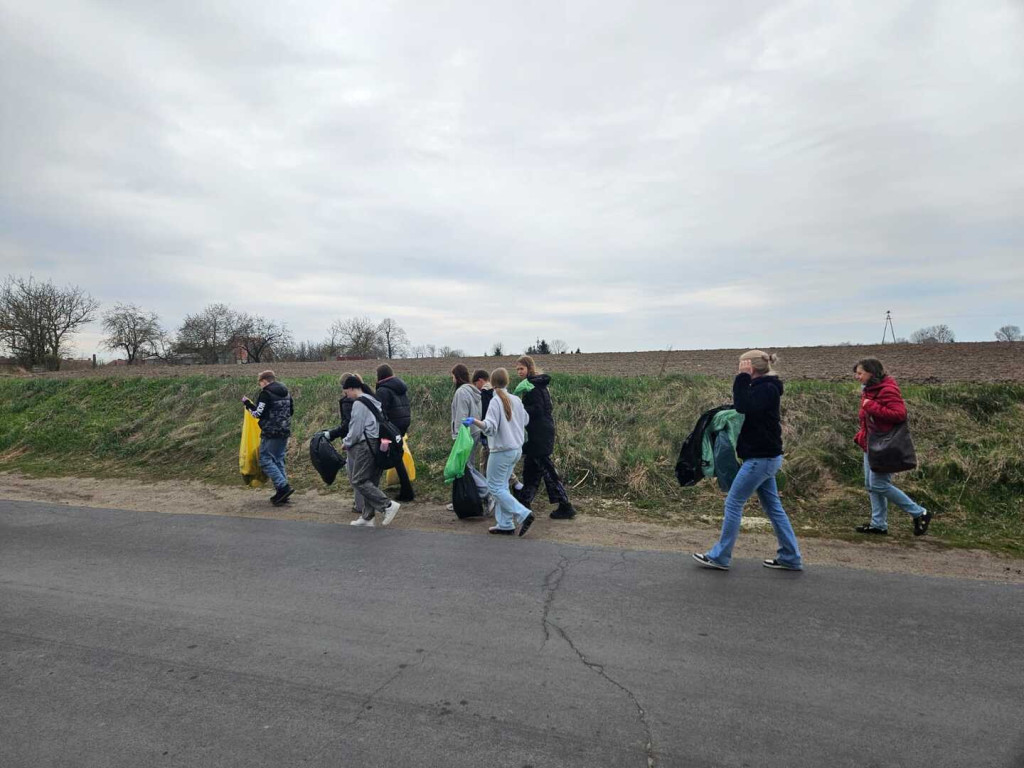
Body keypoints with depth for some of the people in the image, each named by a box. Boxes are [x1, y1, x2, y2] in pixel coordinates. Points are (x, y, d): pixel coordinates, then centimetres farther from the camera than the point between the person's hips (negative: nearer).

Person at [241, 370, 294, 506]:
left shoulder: (265, 394, -11)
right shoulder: (286, 393, 13)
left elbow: (258, 413, -12)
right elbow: (291, 410, 20)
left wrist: (247, 403, 1)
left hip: (270, 433, -8)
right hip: (285, 432, 8)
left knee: (266, 459, -2)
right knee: (279, 461, 13)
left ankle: (283, 487, -14)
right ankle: (282, 494, 12)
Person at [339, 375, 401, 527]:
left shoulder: (358, 403, -11)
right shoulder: (374, 401, 17)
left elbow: (356, 429, -14)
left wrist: (347, 442, 3)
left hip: (365, 445, -10)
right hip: (377, 444, 10)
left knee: (358, 481, -5)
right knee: (370, 481, 12)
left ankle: (388, 505, -11)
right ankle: (367, 517, 17)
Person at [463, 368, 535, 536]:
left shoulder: (496, 401, -16)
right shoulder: (516, 400, 6)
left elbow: (490, 426, -26)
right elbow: (525, 420, 21)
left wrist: (474, 421, -40)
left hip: (502, 451, -8)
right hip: (516, 449, 8)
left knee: (495, 487, 2)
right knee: (502, 487, 15)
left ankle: (523, 514, -6)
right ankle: (505, 525, 15)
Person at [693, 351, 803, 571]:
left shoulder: (767, 389, -18)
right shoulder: (762, 387, 12)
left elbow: (743, 407, -32)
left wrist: (743, 378, -24)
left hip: (761, 458, -10)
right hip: (765, 457, 10)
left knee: (733, 503, -2)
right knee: (773, 507, 14)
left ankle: (720, 557, 8)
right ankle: (790, 558, 21)